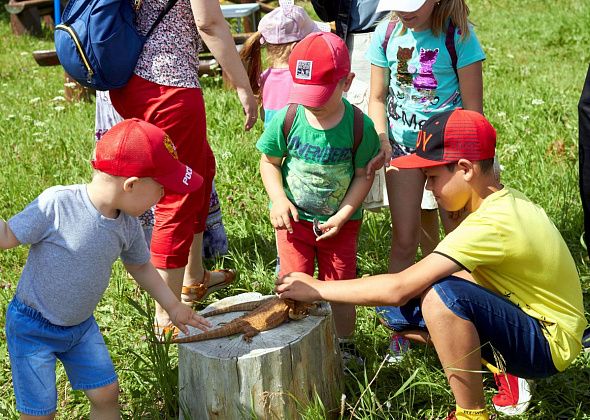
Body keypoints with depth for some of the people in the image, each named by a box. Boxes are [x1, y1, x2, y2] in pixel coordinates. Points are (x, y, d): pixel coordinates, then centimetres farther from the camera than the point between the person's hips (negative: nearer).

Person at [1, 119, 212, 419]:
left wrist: (173, 307, 15)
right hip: (32, 329, -5)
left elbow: (140, 267, 11)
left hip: (82, 326, 5)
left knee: (106, 394, 9)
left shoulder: (127, 225, -7)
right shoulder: (57, 204, -27)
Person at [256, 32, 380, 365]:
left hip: (340, 222, 0)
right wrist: (279, 200, -18)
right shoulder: (288, 118, -14)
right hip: (294, 218, 1)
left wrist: (342, 216, -15)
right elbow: (269, 162, -2)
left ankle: (344, 348, 28)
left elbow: (364, 175, -7)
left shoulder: (359, 125, -15)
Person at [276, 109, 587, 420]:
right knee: (400, 311, 1)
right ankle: (506, 371, 9)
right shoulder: (503, 201, 2)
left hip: (549, 342, -9)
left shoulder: (492, 223, -28)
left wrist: (317, 288, -20)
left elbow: (398, 288, -31)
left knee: (442, 295, -34)